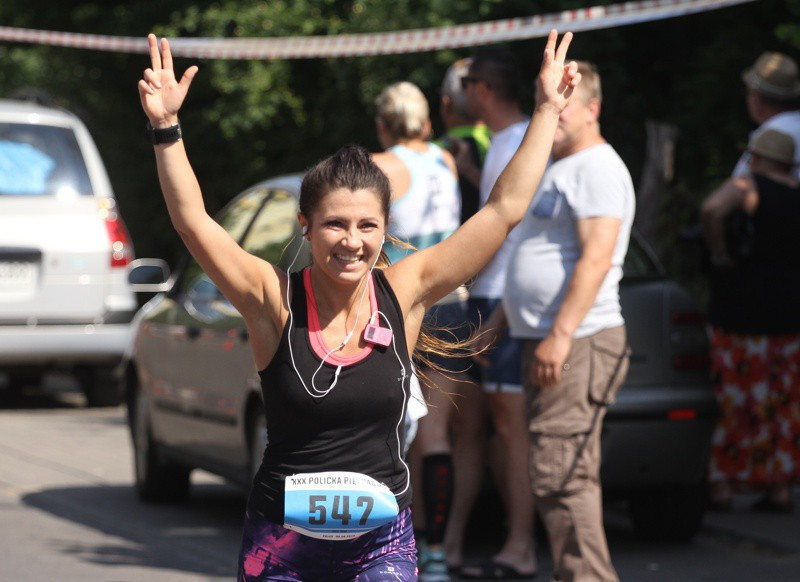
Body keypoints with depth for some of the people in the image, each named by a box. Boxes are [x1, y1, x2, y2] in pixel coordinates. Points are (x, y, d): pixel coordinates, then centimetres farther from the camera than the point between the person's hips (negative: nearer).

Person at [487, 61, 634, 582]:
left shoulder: (597, 168, -11)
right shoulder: (558, 170, 22)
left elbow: (596, 259, -21)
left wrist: (560, 335, -26)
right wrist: (502, 317, 26)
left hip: (578, 344, -11)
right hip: (548, 343, 11)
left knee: (560, 476, -14)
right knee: (572, 477, 12)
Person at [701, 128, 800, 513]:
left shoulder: (747, 188, -10)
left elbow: (712, 209, -29)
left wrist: (719, 254, -17)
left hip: (741, 310, -5)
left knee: (737, 399, -1)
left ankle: (722, 486, 2)